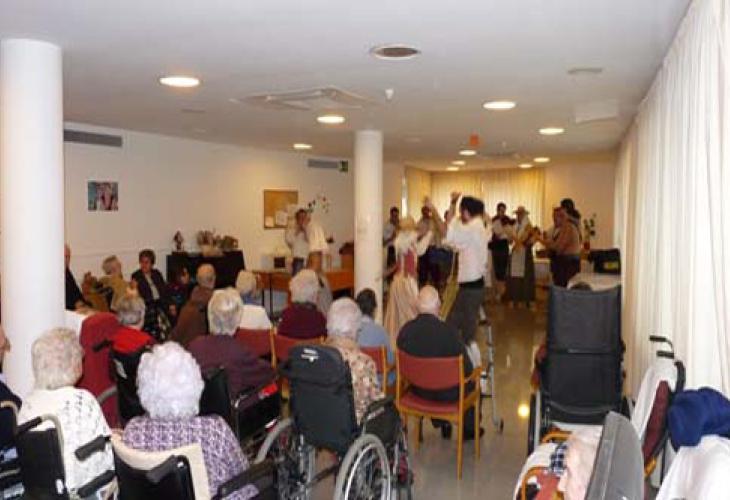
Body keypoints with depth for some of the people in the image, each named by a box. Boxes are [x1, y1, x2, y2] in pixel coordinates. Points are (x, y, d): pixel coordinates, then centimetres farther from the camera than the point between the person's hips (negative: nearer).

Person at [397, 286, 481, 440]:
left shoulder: (406, 329, -18)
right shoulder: (449, 331, -28)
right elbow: (467, 368, -18)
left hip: (418, 390, 4)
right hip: (448, 393, -3)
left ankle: (442, 424, 50)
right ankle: (469, 429, 43)